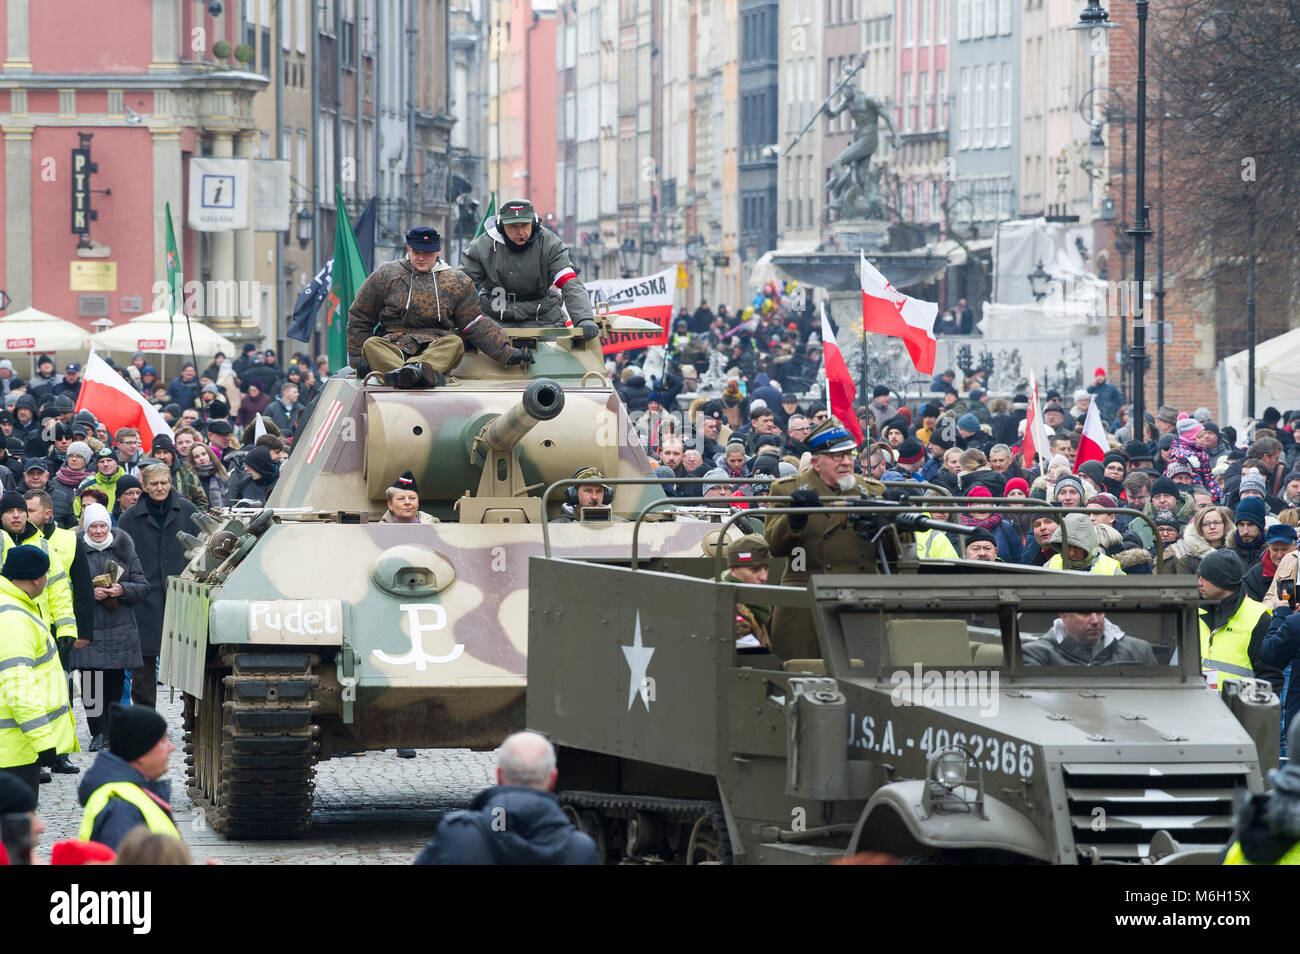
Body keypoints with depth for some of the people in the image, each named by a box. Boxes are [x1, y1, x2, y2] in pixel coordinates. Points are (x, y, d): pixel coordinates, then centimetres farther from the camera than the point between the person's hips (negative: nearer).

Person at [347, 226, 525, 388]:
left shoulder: (457, 282, 13)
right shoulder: (385, 275, 12)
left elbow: (477, 325, 13)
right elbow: (359, 317, 17)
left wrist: (507, 353, 4)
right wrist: (358, 359, 8)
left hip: (436, 348, 0)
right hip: (392, 346, 0)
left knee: (455, 343, -31)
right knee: (371, 344, -32)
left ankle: (419, 369, -64)